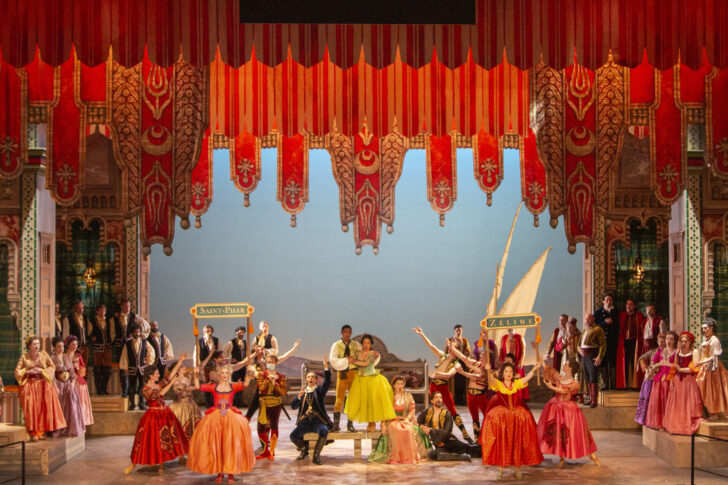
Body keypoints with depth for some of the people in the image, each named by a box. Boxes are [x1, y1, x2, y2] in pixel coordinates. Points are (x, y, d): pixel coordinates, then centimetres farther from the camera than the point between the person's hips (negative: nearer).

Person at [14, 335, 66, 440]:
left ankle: (42, 430, -17)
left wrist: (41, 370, -10)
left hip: (43, 383, 1)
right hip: (29, 383, -1)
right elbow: (17, 371, 4)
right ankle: (34, 432, -22)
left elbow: (52, 367, 4)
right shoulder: (24, 357, 7)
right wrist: (28, 371, -11)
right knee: (31, 403, -25)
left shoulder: (44, 355, 8)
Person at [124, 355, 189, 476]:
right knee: (150, 440, -4)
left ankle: (161, 465, 19)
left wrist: (180, 361, 1)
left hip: (165, 414, 6)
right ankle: (133, 464, 9)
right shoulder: (145, 390, -13)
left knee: (164, 440, 8)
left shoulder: (160, 384, 5)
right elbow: (160, 394, -26)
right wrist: (171, 383, -24)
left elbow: (172, 374, 5)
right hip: (153, 416, -6)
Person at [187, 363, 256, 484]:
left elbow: (245, 384, -9)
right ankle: (219, 472, 9)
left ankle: (231, 471, 2)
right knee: (216, 445, -2)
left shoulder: (233, 386, 7)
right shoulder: (213, 387, 7)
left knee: (231, 444, -6)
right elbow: (199, 387, -2)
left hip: (231, 417, 0)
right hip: (215, 417, 0)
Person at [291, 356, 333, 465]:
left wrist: (326, 367, -23)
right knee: (293, 436, -23)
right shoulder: (303, 392, 15)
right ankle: (304, 449, 9)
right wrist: (299, 396, -12)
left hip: (318, 420, -2)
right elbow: (293, 406, 6)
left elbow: (327, 382, -11)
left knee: (324, 431, -36)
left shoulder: (320, 390, 9)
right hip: (305, 421, 2)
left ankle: (316, 455, -18)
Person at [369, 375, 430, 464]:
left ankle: (409, 457, -31)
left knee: (408, 430, -35)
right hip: (393, 420, -1)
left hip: (406, 420, 1)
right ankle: (397, 457, -33)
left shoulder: (408, 396, 16)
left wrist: (407, 419, -12)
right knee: (396, 430, -37)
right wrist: (384, 424, -7)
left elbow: (412, 410, 8)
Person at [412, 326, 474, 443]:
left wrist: (441, 374, -42)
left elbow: (450, 374, -23)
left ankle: (465, 435, -6)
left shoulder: (456, 364, -5)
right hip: (433, 385, 4)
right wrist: (421, 334, 0)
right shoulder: (442, 356, 6)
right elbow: (430, 345, 5)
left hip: (443, 386, -4)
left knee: (452, 410, -7)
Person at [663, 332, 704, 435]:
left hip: (689, 380, -5)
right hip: (678, 380, 5)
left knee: (689, 403, -7)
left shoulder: (695, 353, -1)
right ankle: (677, 426, 6)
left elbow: (695, 368, -10)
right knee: (677, 404, 2)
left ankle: (689, 426, -6)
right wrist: (672, 380, 8)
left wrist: (681, 369, -12)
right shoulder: (678, 352, 14)